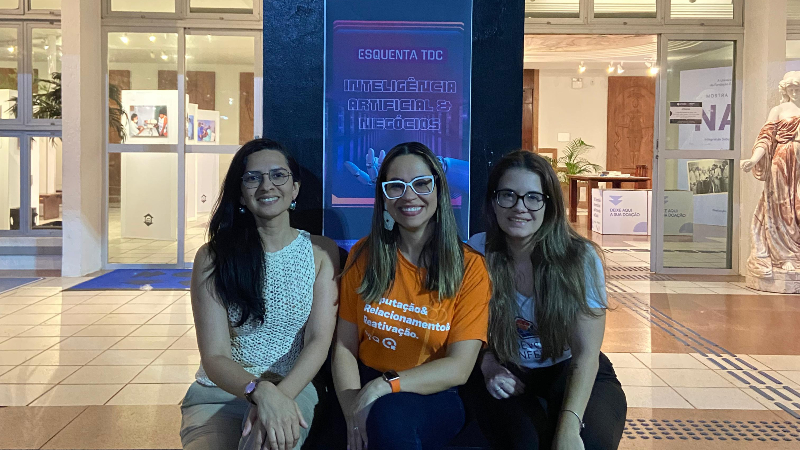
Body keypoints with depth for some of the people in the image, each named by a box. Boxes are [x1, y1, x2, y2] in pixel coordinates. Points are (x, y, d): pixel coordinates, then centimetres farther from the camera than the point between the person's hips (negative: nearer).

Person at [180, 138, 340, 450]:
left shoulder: (321, 252, 2)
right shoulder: (213, 257, -2)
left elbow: (319, 339, -6)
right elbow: (215, 356, -8)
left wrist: (280, 395, -24)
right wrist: (260, 390, -28)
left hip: (291, 391, 0)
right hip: (219, 392, 0)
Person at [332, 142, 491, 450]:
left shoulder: (469, 266, -4)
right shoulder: (364, 255, 4)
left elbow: (459, 368, -10)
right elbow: (344, 347, 0)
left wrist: (383, 385, -21)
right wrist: (352, 411, -18)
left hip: (434, 400, -1)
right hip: (365, 393, 2)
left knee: (390, 415, -33)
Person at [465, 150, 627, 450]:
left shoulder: (581, 258, -14)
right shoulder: (478, 252, -9)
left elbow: (586, 353, -19)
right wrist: (489, 366, -19)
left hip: (571, 373, 0)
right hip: (504, 374, 0)